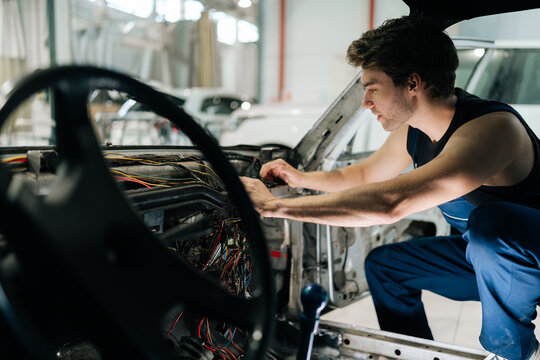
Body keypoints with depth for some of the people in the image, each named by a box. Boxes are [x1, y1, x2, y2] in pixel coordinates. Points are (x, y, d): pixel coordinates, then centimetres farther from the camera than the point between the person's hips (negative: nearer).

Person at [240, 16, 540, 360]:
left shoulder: (491, 126, -34)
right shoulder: (413, 130, -6)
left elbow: (390, 203, -46)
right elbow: (365, 174, 14)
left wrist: (273, 206, -41)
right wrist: (301, 177, -1)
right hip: (488, 254, 8)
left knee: (489, 220, -38)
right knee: (382, 264, 8)